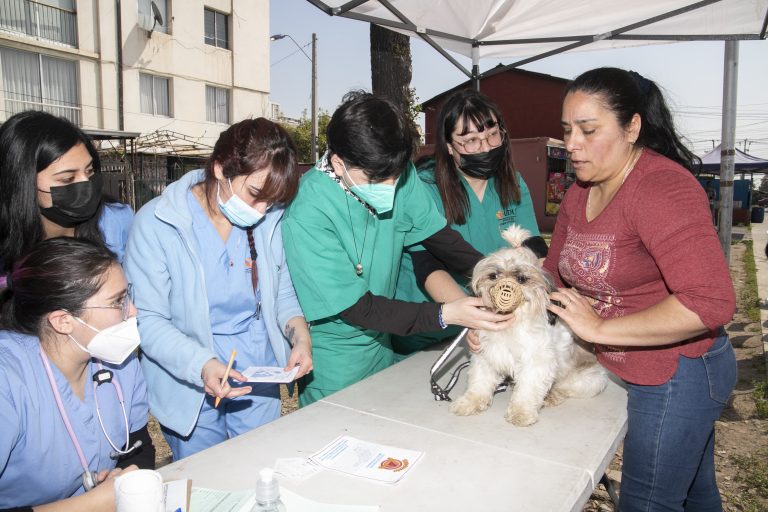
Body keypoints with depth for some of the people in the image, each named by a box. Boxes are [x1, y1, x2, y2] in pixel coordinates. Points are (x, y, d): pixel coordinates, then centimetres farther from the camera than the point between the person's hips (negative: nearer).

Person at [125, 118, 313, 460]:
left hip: (261, 379, 4)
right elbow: (146, 320, -16)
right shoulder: (157, 223, -16)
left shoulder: (269, 219, -5)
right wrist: (200, 364, -30)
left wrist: (299, 335, -12)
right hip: (191, 386, -3)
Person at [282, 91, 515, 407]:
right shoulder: (307, 214, -31)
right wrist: (445, 315, -31)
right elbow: (355, 307, -27)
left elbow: (436, 233, -5)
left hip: (382, 346, 6)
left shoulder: (398, 174, -14)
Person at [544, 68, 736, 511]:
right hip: (646, 372, 8)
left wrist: (600, 328, -28)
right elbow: (557, 272, 9)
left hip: (677, 372, -8)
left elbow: (711, 302, -33)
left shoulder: (663, 188, -25)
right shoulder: (580, 192, 3)